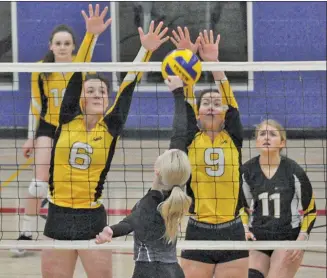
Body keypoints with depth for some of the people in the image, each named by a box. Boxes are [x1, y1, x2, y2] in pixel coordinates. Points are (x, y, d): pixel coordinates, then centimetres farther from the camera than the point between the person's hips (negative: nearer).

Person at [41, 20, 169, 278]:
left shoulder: (111, 127, 0)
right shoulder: (68, 120, 1)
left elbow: (128, 85, -6)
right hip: (58, 217, 1)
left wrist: (146, 49, -13)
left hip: (93, 219, -1)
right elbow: (77, 75, -6)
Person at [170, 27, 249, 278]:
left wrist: (213, 62, -17)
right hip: (198, 233, 0)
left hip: (232, 233, 0)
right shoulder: (191, 139, 5)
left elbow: (230, 100, -6)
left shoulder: (233, 138, 5)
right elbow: (186, 102, -6)